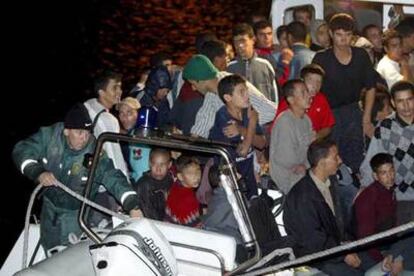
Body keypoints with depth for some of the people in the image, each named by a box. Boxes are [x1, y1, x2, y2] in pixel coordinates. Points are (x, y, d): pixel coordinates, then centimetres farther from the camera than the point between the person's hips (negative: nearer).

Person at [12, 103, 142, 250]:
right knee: (49, 247, 22)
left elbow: (113, 178, -30)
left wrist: (132, 205, -44)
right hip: (50, 208, 3)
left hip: (76, 214, -3)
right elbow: (22, 151, -17)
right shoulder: (49, 136, -19)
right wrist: (38, 172, -33)